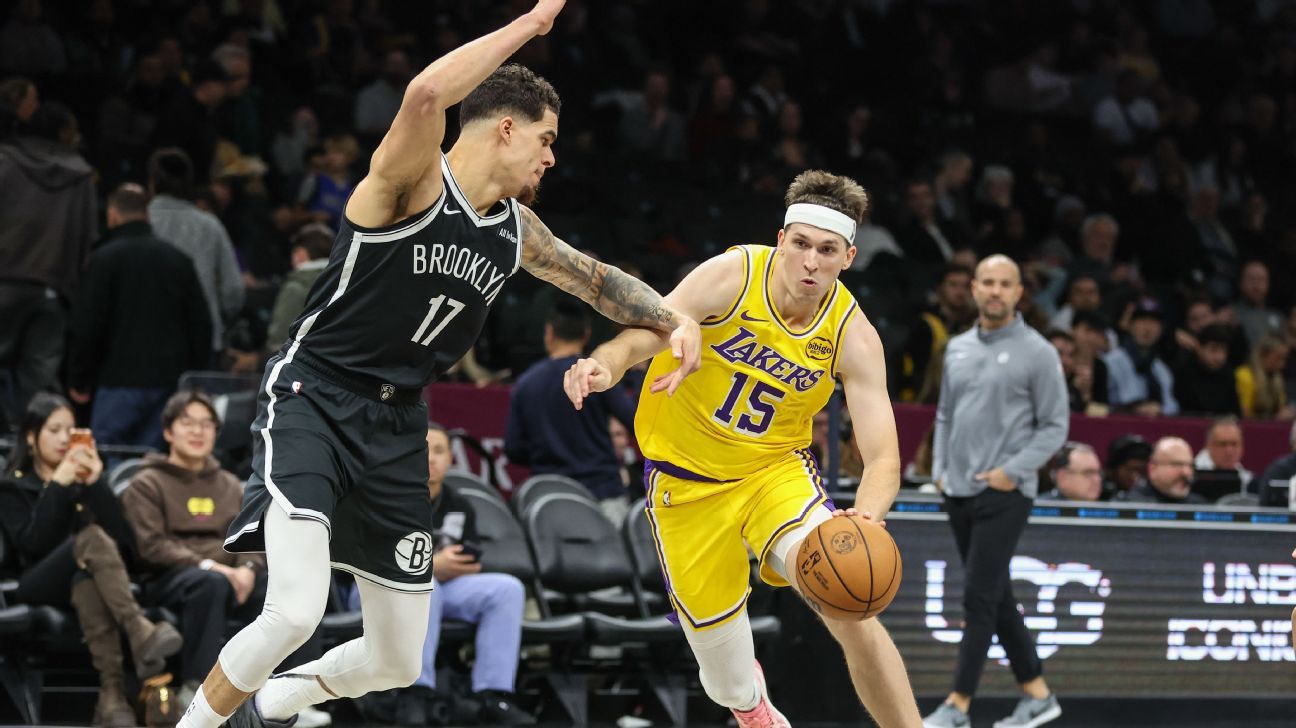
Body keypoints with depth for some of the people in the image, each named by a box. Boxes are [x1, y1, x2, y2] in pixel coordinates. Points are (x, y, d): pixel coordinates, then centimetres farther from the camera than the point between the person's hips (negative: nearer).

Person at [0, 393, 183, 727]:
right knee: (91, 537, -35)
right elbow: (33, 544, -9)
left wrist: (96, 484, -6)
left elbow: (124, 543, 3)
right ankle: (140, 633, -58)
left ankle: (112, 694, -56)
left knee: (87, 579, -38)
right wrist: (58, 485, -12)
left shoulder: (84, 479, 21)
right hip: (39, 587, -3)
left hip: (82, 578, 3)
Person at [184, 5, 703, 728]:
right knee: (296, 613, -28)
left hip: (395, 424, 8)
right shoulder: (414, 180, -15)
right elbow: (426, 93, -37)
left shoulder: (515, 230, 9)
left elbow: (598, 280, 23)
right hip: (313, 398, -8)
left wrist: (676, 318, 5)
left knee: (398, 664, 10)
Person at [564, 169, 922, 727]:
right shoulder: (732, 276, -20)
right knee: (716, 639, 7)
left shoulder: (852, 336, -16)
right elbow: (644, 334, -28)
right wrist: (605, 366, -52)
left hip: (776, 467, 0)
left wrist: (864, 518, -43)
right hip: (686, 478, 0)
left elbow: (883, 457, -20)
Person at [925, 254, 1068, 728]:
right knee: (995, 598, 10)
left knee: (980, 599, -10)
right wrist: (940, 467, 8)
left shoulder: (1036, 352, -5)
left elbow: (1054, 426, -5)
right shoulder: (958, 349, 12)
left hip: (1003, 493, -6)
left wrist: (1013, 471, -13)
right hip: (958, 491, 6)